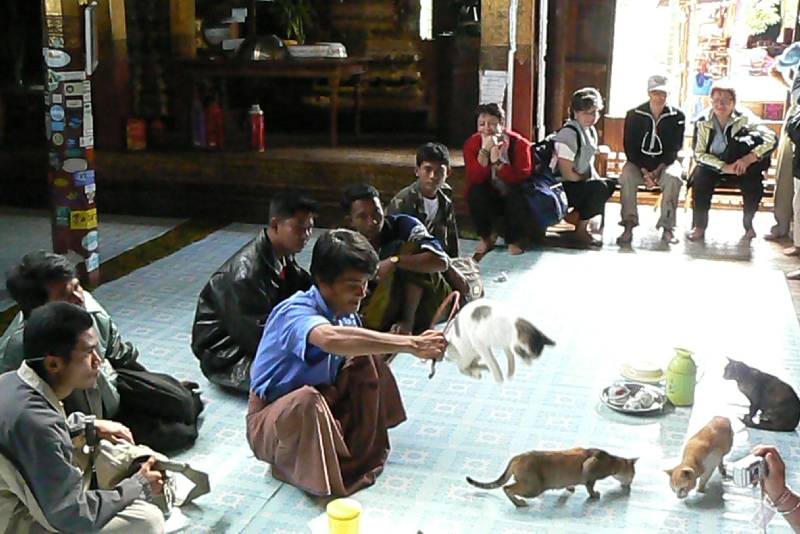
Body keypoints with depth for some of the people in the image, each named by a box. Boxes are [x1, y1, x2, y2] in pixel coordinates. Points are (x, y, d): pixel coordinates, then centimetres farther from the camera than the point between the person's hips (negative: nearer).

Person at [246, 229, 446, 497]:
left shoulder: (347, 315, -3)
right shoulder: (295, 312, -30)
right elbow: (331, 338, -52)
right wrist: (410, 344, -53)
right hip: (271, 417, -7)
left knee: (367, 361, -5)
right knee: (308, 399, -38)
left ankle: (362, 450, 2)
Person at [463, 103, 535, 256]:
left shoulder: (519, 143, -17)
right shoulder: (472, 144, -14)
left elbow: (522, 177, -29)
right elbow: (474, 179, -26)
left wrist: (497, 161, -38)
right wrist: (485, 150, -35)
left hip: (514, 198, -1)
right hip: (489, 199, 1)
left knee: (516, 194, -33)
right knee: (474, 192, -29)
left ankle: (514, 240, -8)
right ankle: (486, 237, -5)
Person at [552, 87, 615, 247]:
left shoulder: (591, 131, 9)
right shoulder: (569, 133, -20)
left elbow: (589, 165, 19)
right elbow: (567, 173, -24)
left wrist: (597, 179, 1)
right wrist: (592, 181, -12)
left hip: (579, 183, 10)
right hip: (560, 187, -10)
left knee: (610, 184, 6)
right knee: (599, 188, -24)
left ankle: (575, 215, 7)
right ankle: (581, 229, -9)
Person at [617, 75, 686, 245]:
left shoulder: (677, 116, -1)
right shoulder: (634, 115, -1)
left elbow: (674, 149, -3)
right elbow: (630, 148, -3)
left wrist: (658, 170, -18)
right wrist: (644, 172, -17)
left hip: (665, 162, 0)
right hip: (639, 162, 0)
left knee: (672, 177, -33)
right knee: (626, 176, -31)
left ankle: (667, 227, -25)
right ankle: (629, 226, -28)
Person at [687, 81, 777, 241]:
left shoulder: (744, 118, -16)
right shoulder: (703, 122, -12)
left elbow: (771, 138, -23)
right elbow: (699, 154, -13)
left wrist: (749, 158, -37)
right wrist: (724, 167, -28)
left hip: (740, 165, 0)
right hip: (713, 165, 0)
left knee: (755, 185, -27)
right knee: (700, 178, -30)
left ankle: (748, 223, 1)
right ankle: (699, 226, -16)